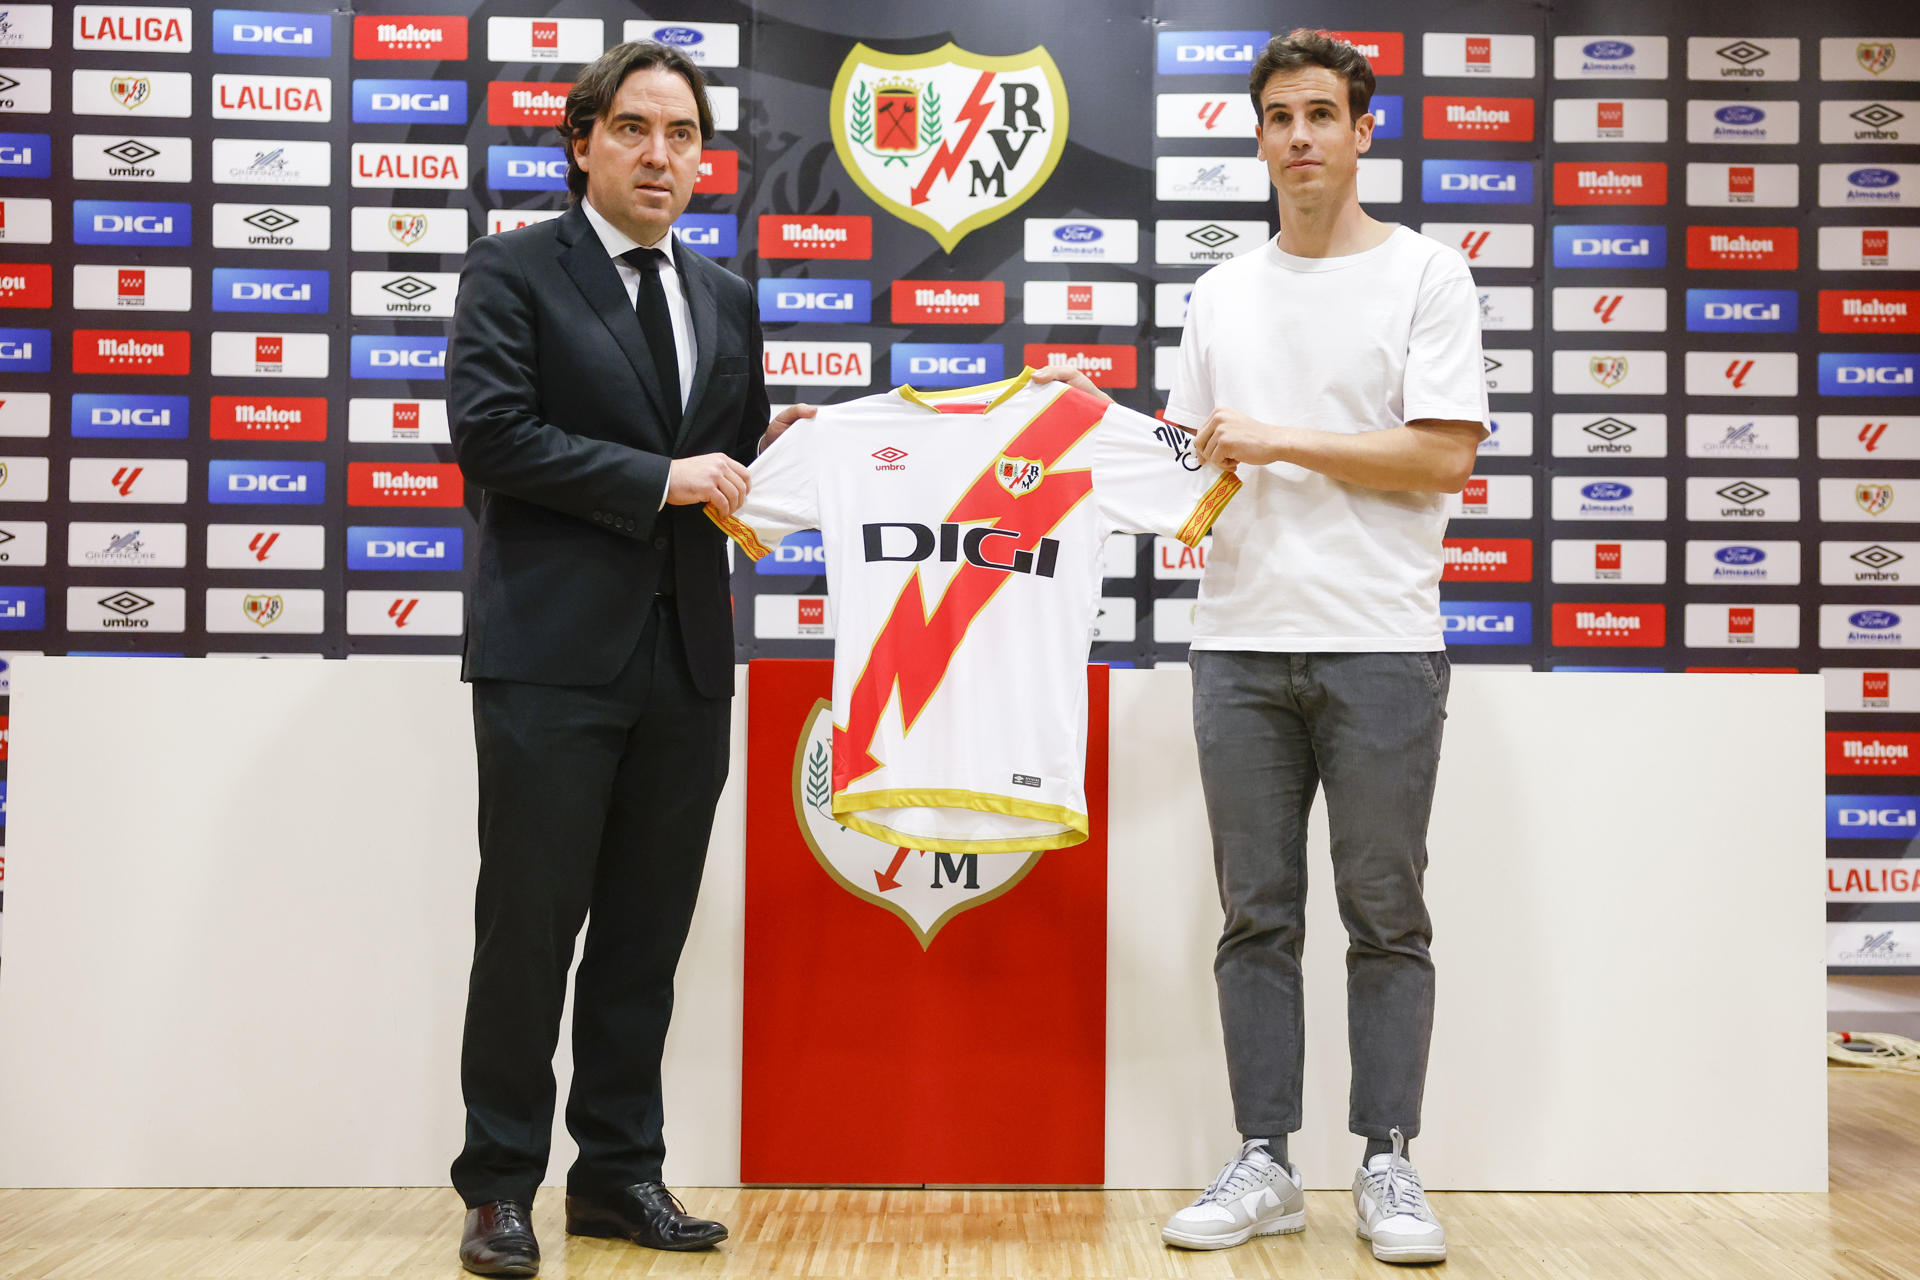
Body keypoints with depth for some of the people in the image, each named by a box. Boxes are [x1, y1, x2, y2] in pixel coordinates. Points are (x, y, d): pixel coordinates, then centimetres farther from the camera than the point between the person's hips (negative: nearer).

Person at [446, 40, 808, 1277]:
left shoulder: (728, 299, 16)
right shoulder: (515, 270, 0)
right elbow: (490, 433, -12)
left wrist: (775, 456, 0)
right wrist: (661, 479, -14)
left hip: (687, 656, 5)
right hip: (556, 652, -5)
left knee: (648, 932, 10)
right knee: (529, 928, 1)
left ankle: (620, 1172, 22)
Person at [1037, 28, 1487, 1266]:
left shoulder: (1425, 273, 1)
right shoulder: (1222, 293, 15)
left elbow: (1444, 456, -9)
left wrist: (1279, 441, -10)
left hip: (1380, 644, -4)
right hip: (1242, 642, 4)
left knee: (1385, 917, 3)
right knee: (1257, 916, 7)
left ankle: (1389, 1165, 14)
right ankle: (1265, 1164, 16)